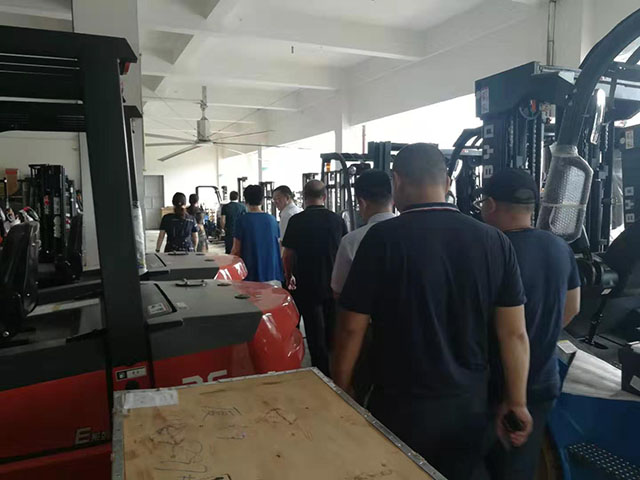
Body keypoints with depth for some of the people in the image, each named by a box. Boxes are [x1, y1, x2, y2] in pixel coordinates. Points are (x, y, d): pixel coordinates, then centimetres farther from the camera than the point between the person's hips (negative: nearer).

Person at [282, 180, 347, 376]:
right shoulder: (337, 219, -3)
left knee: (315, 334, 7)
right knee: (333, 332, 17)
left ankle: (322, 373, 13)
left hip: (307, 286, -3)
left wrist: (289, 276, 12)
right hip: (334, 285, 3)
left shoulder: (296, 221, -10)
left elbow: (288, 254, -5)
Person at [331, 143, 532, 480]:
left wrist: (340, 391, 3)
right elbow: (514, 333, -2)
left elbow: (352, 328, -12)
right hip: (470, 405, 4)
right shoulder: (495, 241, -5)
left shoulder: (383, 238, -16)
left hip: (402, 407, -3)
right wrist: (517, 402, 10)